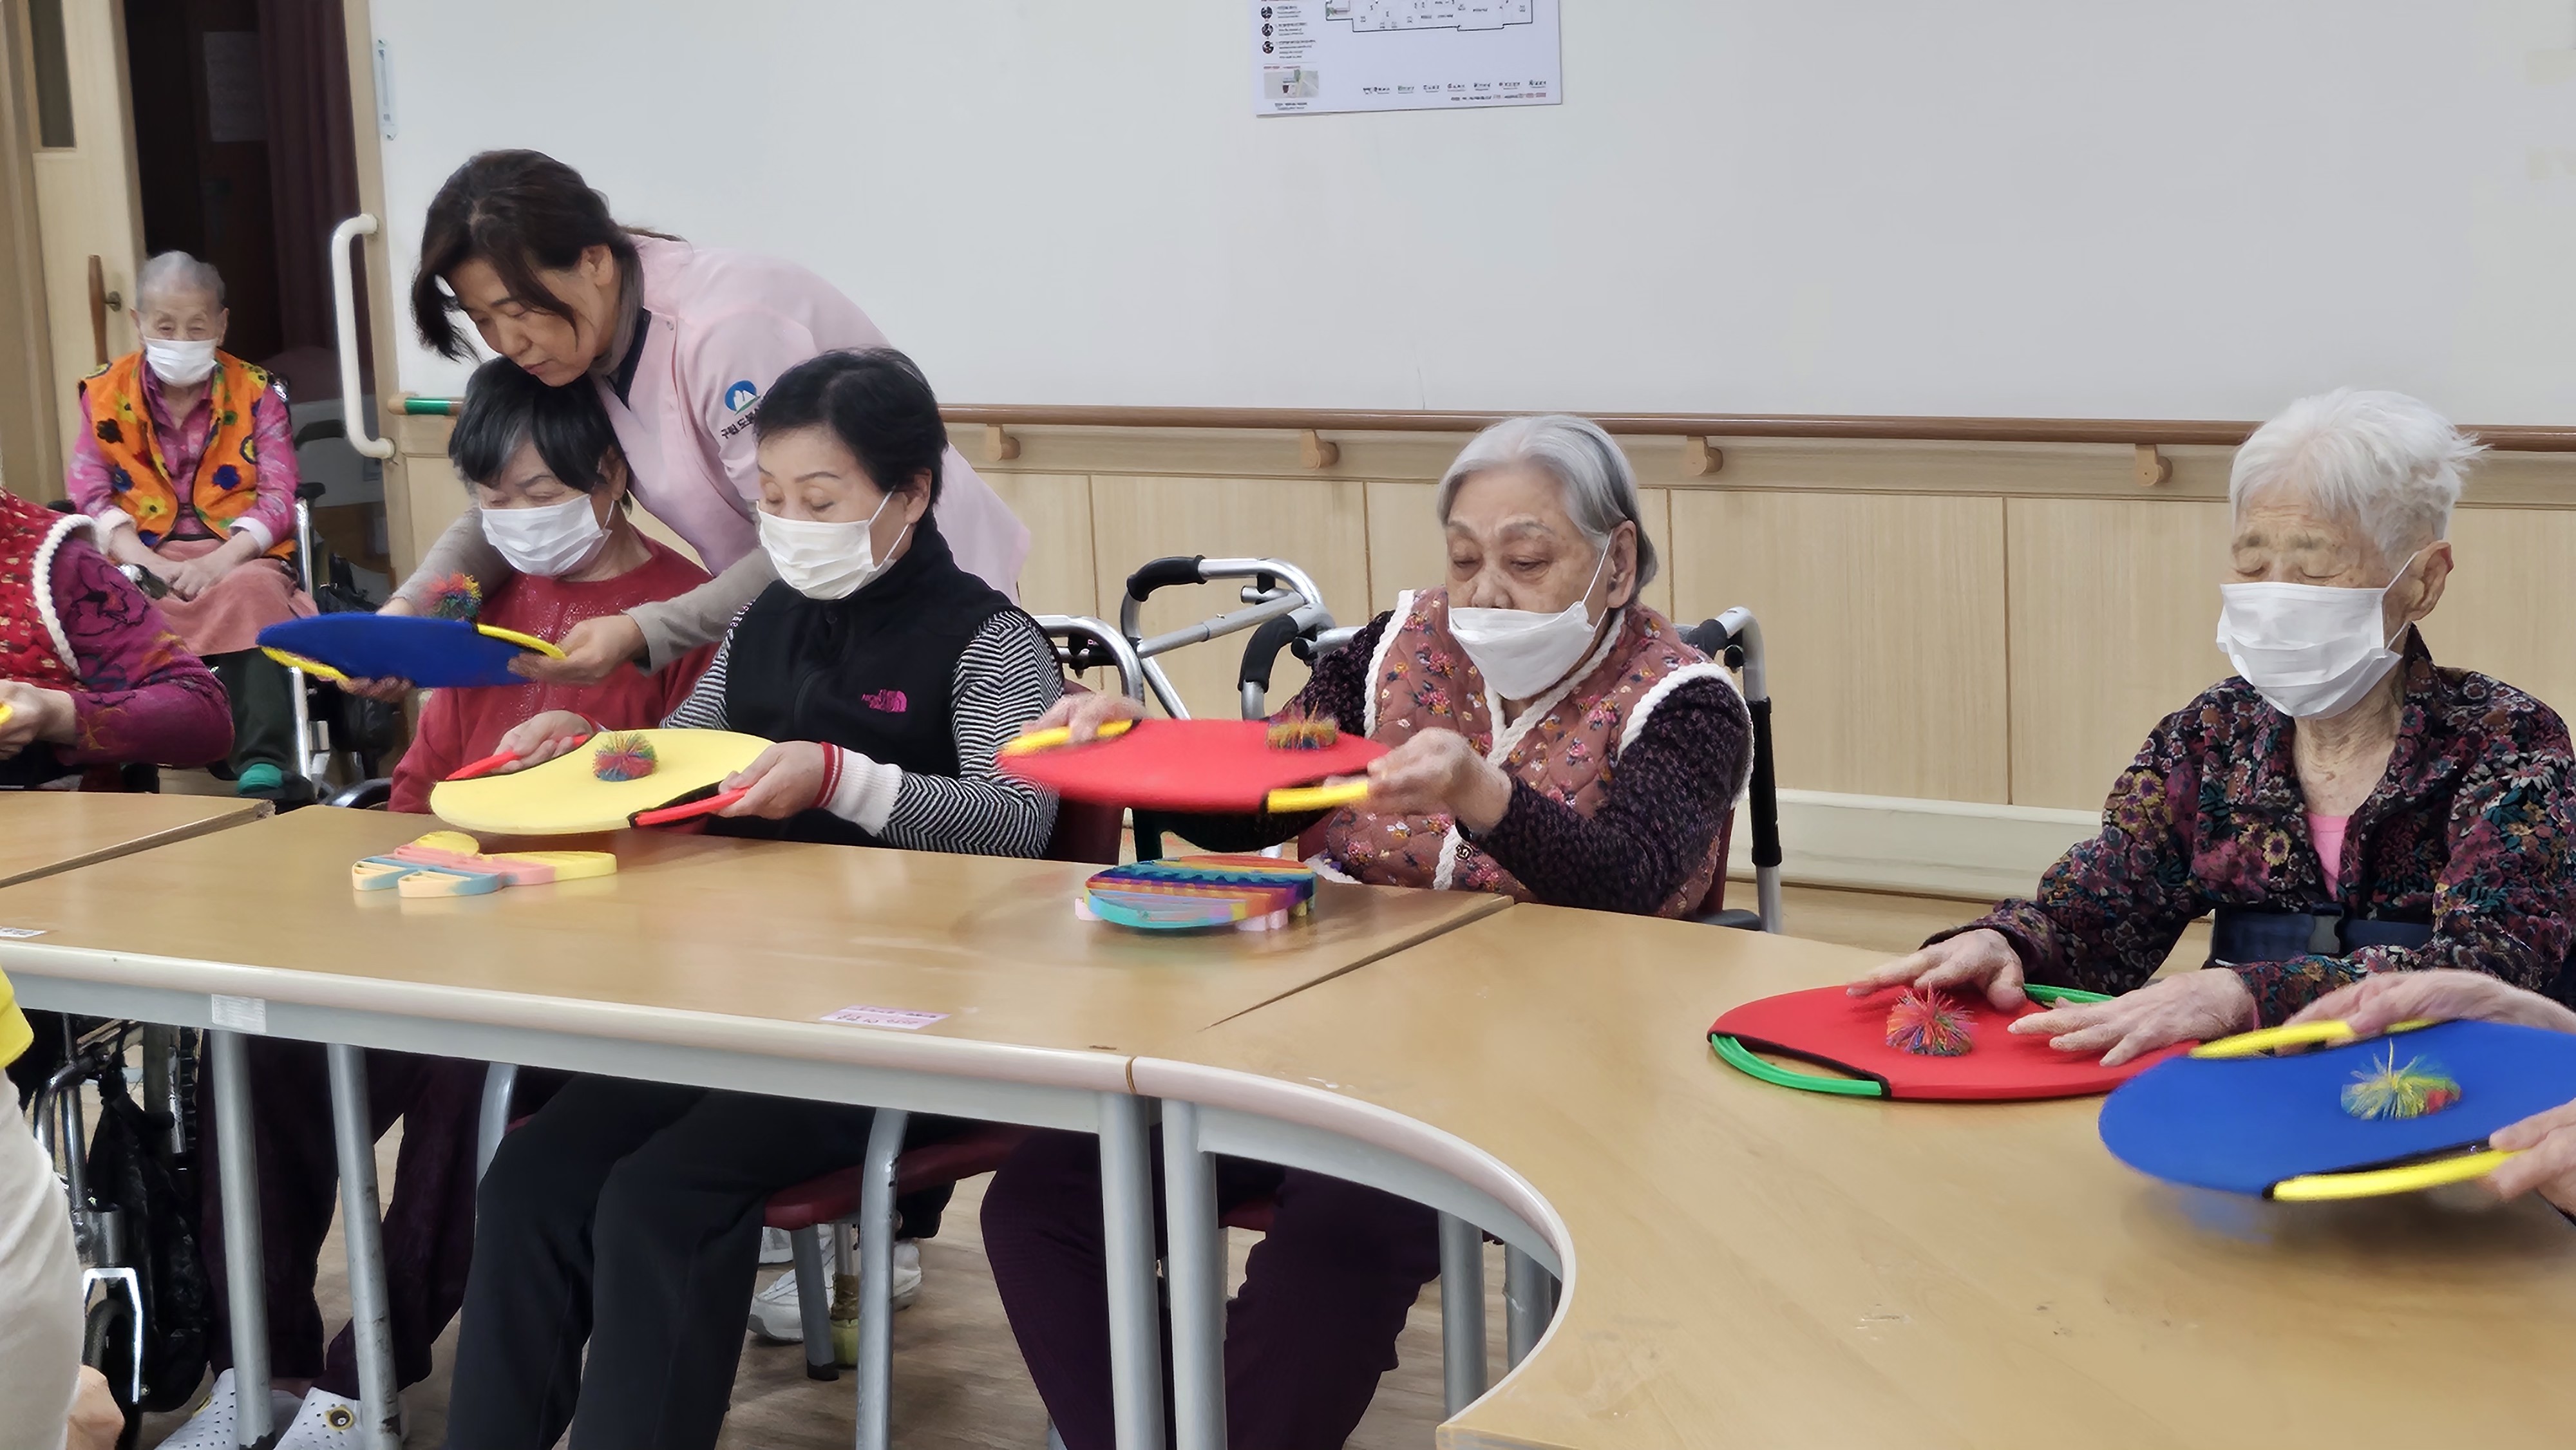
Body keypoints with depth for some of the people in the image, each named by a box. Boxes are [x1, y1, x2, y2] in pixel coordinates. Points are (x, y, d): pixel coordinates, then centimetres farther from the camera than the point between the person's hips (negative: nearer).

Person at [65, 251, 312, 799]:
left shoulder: (255, 393, 10)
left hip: (237, 556, 0)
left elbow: (278, 497, 0)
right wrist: (147, 563, -17)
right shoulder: (105, 393, 12)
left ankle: (264, 766, -47)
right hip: (143, 559, 1)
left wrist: (220, 562, -19)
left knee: (253, 591, -37)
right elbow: (91, 495, 2)